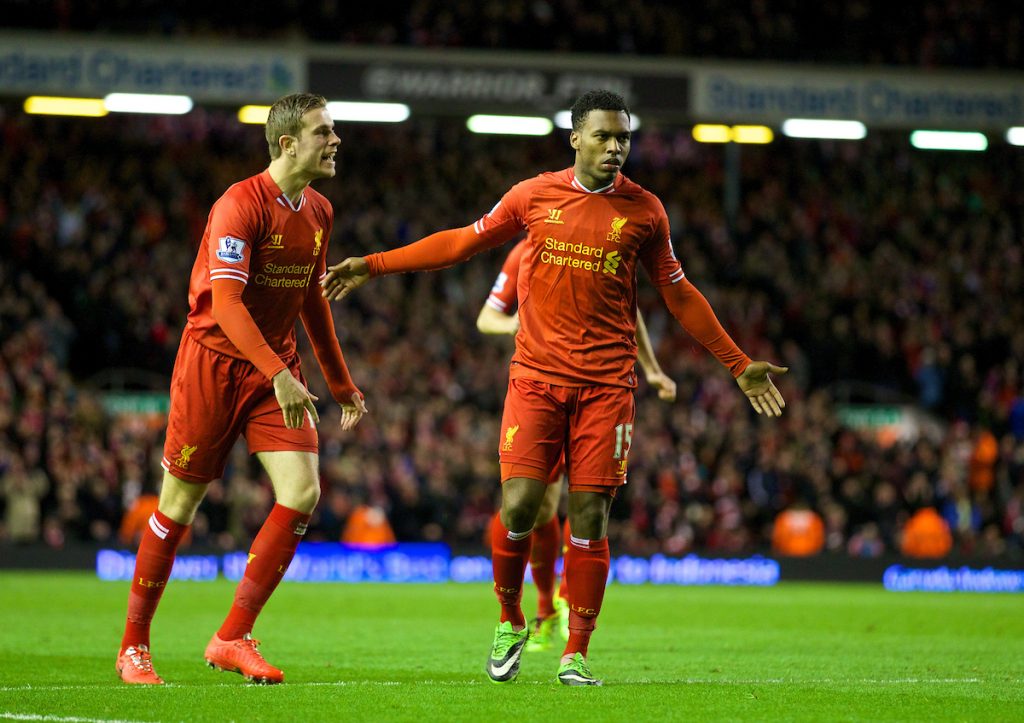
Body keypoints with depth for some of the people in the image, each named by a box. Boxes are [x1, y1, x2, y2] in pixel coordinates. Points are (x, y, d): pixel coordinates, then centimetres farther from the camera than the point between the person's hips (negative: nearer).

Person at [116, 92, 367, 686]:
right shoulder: (241, 205, -17)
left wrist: (343, 386, 24)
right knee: (180, 504, 1)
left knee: (303, 493, -10)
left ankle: (233, 638, -2)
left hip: (278, 368, 6)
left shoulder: (319, 212, 7)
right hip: (214, 362, -6)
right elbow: (226, 304, -27)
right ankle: (134, 645, 15)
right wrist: (278, 374, -37)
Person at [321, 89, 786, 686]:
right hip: (537, 377, 0)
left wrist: (739, 364, 14)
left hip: (606, 384, 0)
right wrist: (372, 266, 11)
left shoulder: (644, 211, 4)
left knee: (590, 516, -4)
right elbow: (463, 243, 13)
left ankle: (577, 654, 6)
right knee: (518, 506, -9)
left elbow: (678, 293, 14)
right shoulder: (535, 195, 4)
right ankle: (510, 624, 16)